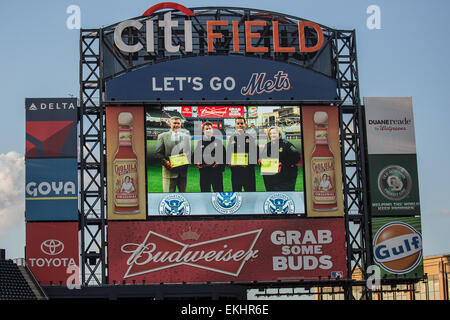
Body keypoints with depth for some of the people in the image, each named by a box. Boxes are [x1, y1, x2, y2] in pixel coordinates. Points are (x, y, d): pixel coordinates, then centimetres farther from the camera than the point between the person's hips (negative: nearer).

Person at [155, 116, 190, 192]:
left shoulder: (186, 137, 15)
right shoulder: (162, 136, 5)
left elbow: (189, 151, 16)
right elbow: (158, 153, 1)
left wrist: (186, 160, -6)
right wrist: (165, 162, -13)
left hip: (183, 171, 3)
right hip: (169, 170, -3)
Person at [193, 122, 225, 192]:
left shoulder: (218, 142, 8)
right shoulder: (199, 143, 12)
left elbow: (224, 155, 5)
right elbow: (195, 155, 16)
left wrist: (219, 162, -11)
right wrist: (197, 162, -3)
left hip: (216, 171, -2)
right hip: (204, 171, 2)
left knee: (219, 191, -1)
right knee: (205, 191, 4)